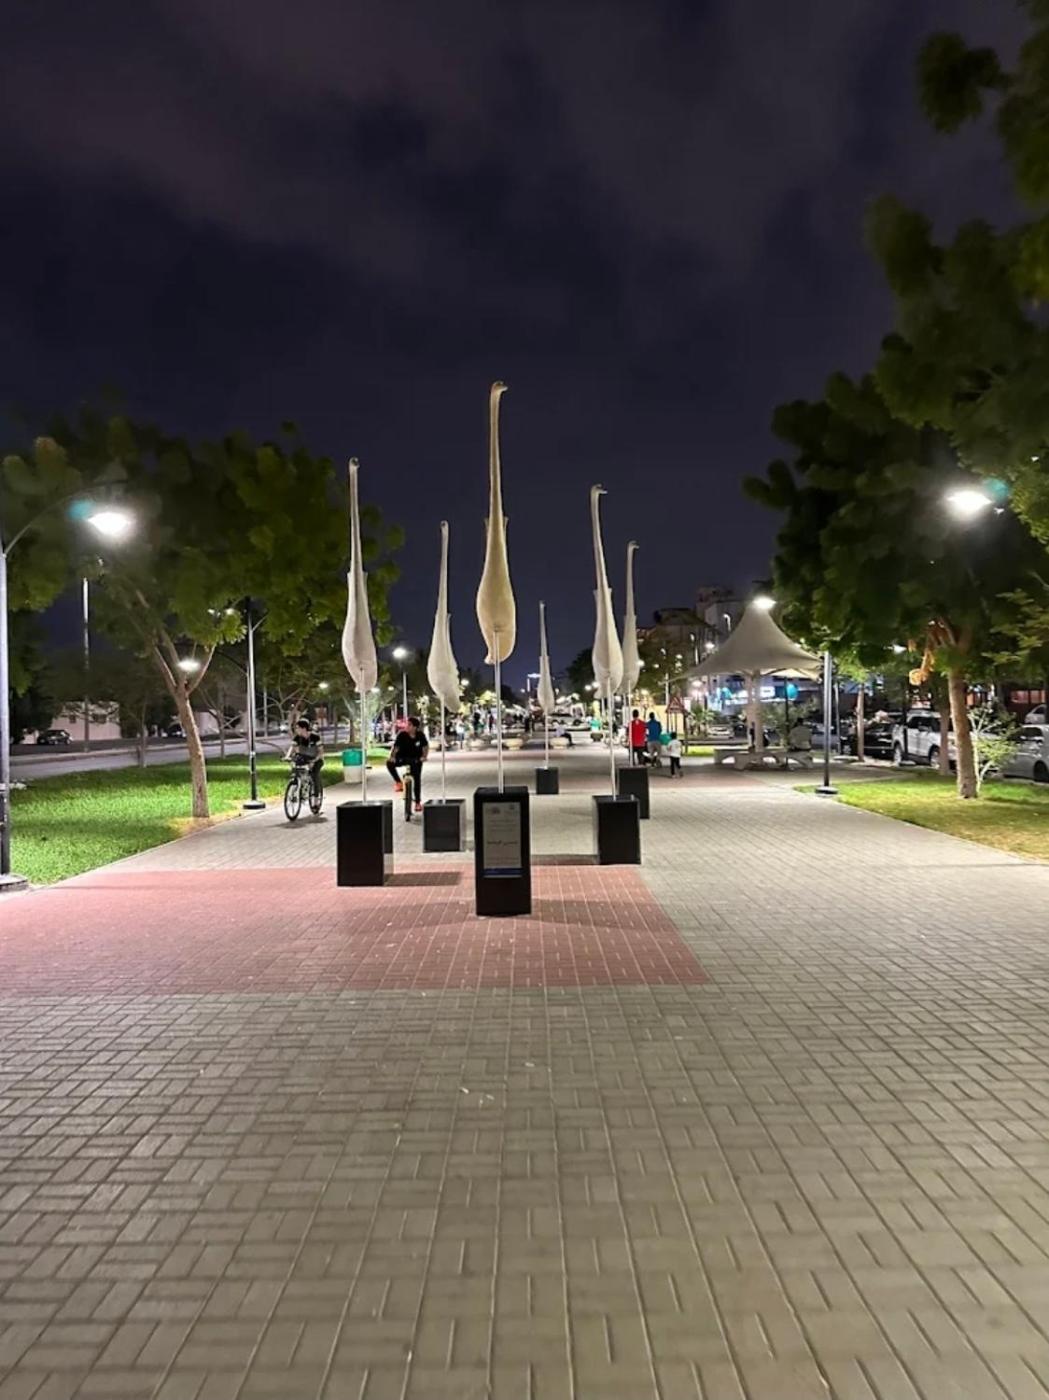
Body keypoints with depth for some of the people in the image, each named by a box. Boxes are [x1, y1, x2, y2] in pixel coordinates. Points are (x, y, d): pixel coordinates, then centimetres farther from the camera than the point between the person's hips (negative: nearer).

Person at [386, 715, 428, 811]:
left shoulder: (420, 735, -15)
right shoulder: (402, 735, -21)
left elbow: (426, 746, -1)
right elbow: (396, 747, -22)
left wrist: (424, 756, -15)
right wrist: (392, 756, -36)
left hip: (416, 759, 1)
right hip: (402, 758, -1)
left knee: (417, 779, 0)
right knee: (389, 763, -29)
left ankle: (418, 802, 16)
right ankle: (398, 783, -11)